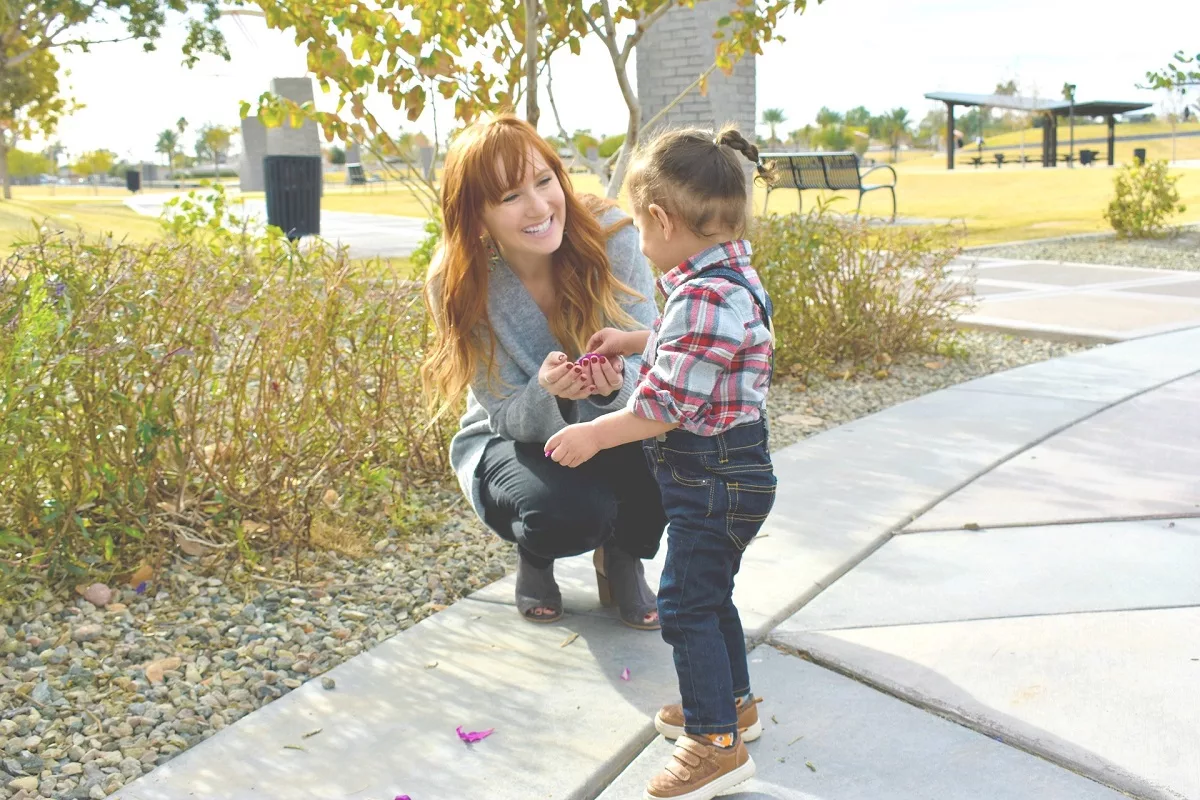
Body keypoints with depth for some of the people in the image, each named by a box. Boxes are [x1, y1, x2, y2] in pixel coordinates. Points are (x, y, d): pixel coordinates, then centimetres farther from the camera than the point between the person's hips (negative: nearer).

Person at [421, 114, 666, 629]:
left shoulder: (610, 236, -21)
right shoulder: (458, 286, -21)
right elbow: (512, 420, -18)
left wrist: (617, 384, -43)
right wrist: (546, 390, -42)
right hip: (509, 444, -1)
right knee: (571, 512, -34)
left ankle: (622, 558, 2)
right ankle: (535, 557, 6)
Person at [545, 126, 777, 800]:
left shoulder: (704, 297, -26)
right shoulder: (734, 277, 6)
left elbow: (668, 405, -25)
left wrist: (594, 434, -15)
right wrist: (637, 341, 23)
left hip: (714, 478, -10)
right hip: (731, 469, 11)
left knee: (686, 605, -2)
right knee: (710, 594, 22)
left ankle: (717, 742, 8)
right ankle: (733, 703, 38)